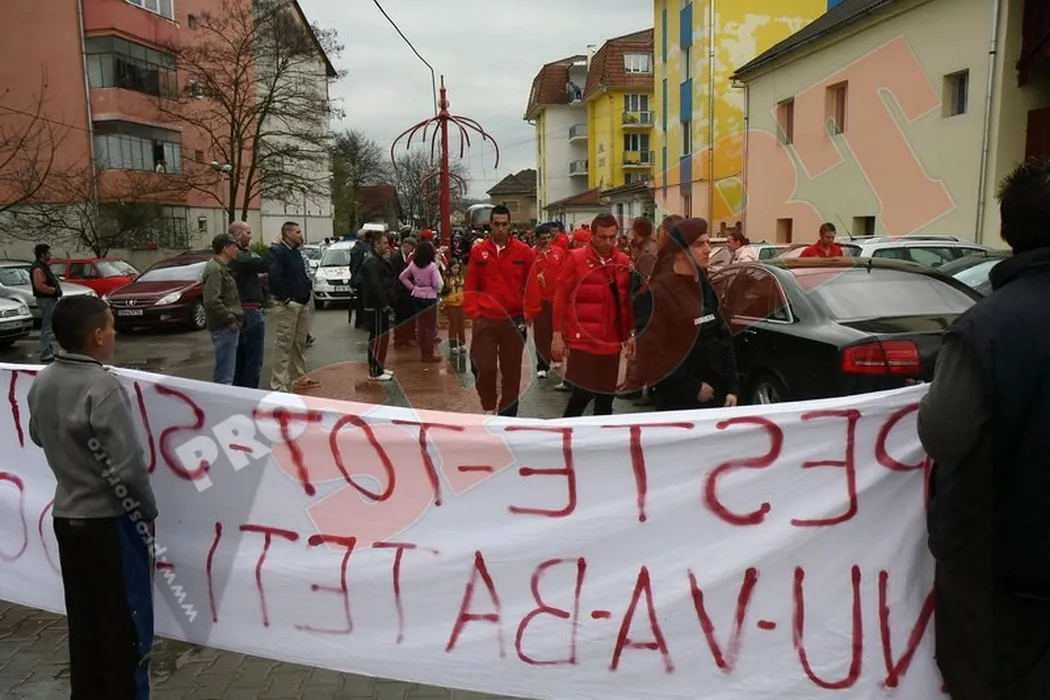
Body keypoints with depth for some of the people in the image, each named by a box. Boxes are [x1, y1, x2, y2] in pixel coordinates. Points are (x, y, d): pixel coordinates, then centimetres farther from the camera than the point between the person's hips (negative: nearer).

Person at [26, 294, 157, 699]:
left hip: (66, 515, 8)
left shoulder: (42, 382, 0)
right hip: (112, 520, -7)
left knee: (82, 618, 19)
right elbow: (127, 467, -23)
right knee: (126, 622, 7)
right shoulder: (102, 388, -24)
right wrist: (148, 510, -9)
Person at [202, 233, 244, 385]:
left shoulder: (222, 268, 17)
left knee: (224, 373, 16)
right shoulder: (214, 269, -14)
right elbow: (212, 301, -23)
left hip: (230, 327, 10)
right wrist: (231, 319, -18)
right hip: (224, 328, -10)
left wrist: (236, 318, 15)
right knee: (225, 375, -8)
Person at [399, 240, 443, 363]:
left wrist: (412, 287, 8)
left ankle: (423, 353, 19)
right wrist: (437, 290, 4)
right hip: (430, 297, -5)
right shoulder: (432, 266, -16)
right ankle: (429, 354, 8)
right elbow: (437, 284, -17)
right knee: (430, 326, 4)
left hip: (417, 296, 6)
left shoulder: (413, 264, 0)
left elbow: (402, 276, 7)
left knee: (421, 325, 12)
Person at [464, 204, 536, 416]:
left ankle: (507, 416, 21)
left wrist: (528, 313, -2)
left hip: (514, 320, 0)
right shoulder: (478, 251, 2)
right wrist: (473, 311, -5)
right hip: (485, 320, 0)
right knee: (484, 367, -3)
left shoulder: (523, 251, 0)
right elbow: (470, 287, 5)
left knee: (511, 370, 9)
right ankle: (489, 408, 20)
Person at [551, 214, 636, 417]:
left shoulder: (624, 261, 6)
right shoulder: (576, 258, -3)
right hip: (582, 339, -4)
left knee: (606, 394, 10)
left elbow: (628, 300, 12)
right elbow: (561, 298, -2)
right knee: (582, 392, -5)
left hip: (611, 341, 4)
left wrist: (631, 333, 10)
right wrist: (558, 334, -5)